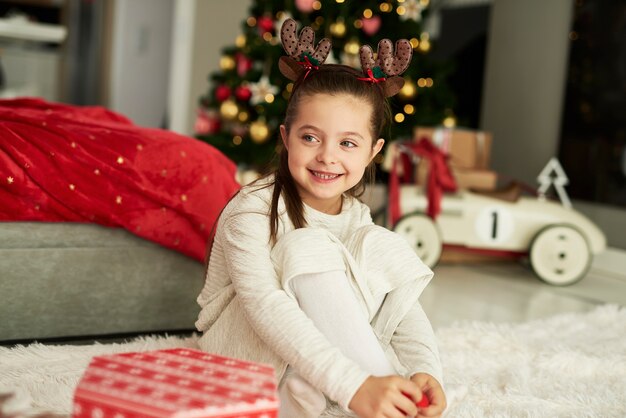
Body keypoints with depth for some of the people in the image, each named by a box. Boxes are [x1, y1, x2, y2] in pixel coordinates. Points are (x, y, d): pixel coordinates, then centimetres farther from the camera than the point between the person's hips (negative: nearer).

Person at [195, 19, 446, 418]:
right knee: (307, 247, -29)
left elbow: (404, 307, -8)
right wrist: (354, 385, -44)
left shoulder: (358, 219, -1)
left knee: (382, 247, -15)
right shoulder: (252, 211, -20)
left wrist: (426, 371, -30)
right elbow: (265, 305, -34)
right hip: (244, 350, -5)